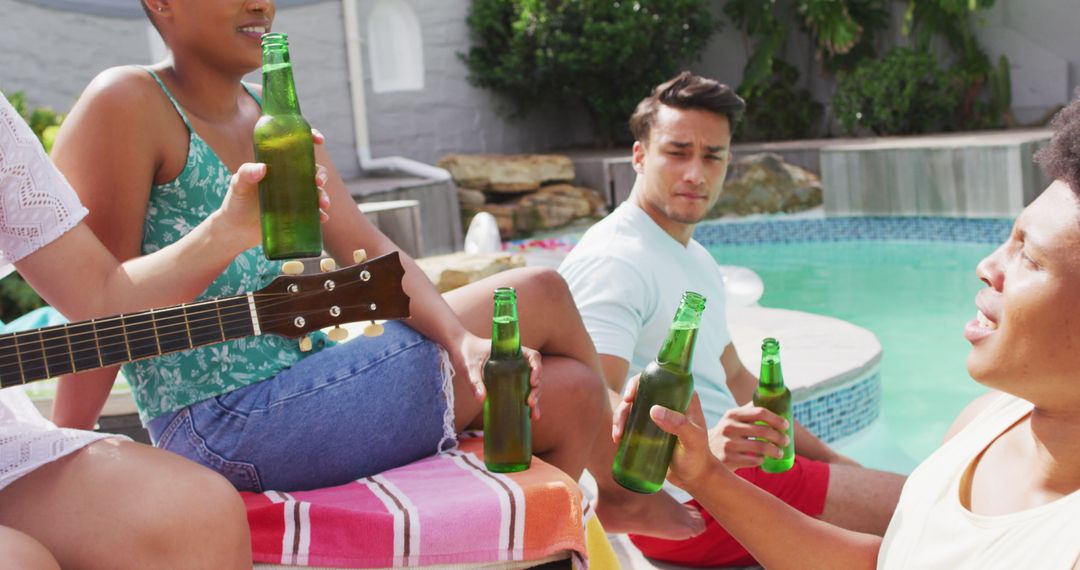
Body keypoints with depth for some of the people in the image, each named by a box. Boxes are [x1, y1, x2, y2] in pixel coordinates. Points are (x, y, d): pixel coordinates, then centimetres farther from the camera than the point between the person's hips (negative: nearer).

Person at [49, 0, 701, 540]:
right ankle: (620, 489, 25)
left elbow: (371, 252, 2)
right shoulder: (127, 106, -12)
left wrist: (461, 340, -13)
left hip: (299, 386, 8)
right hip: (225, 427, -8)